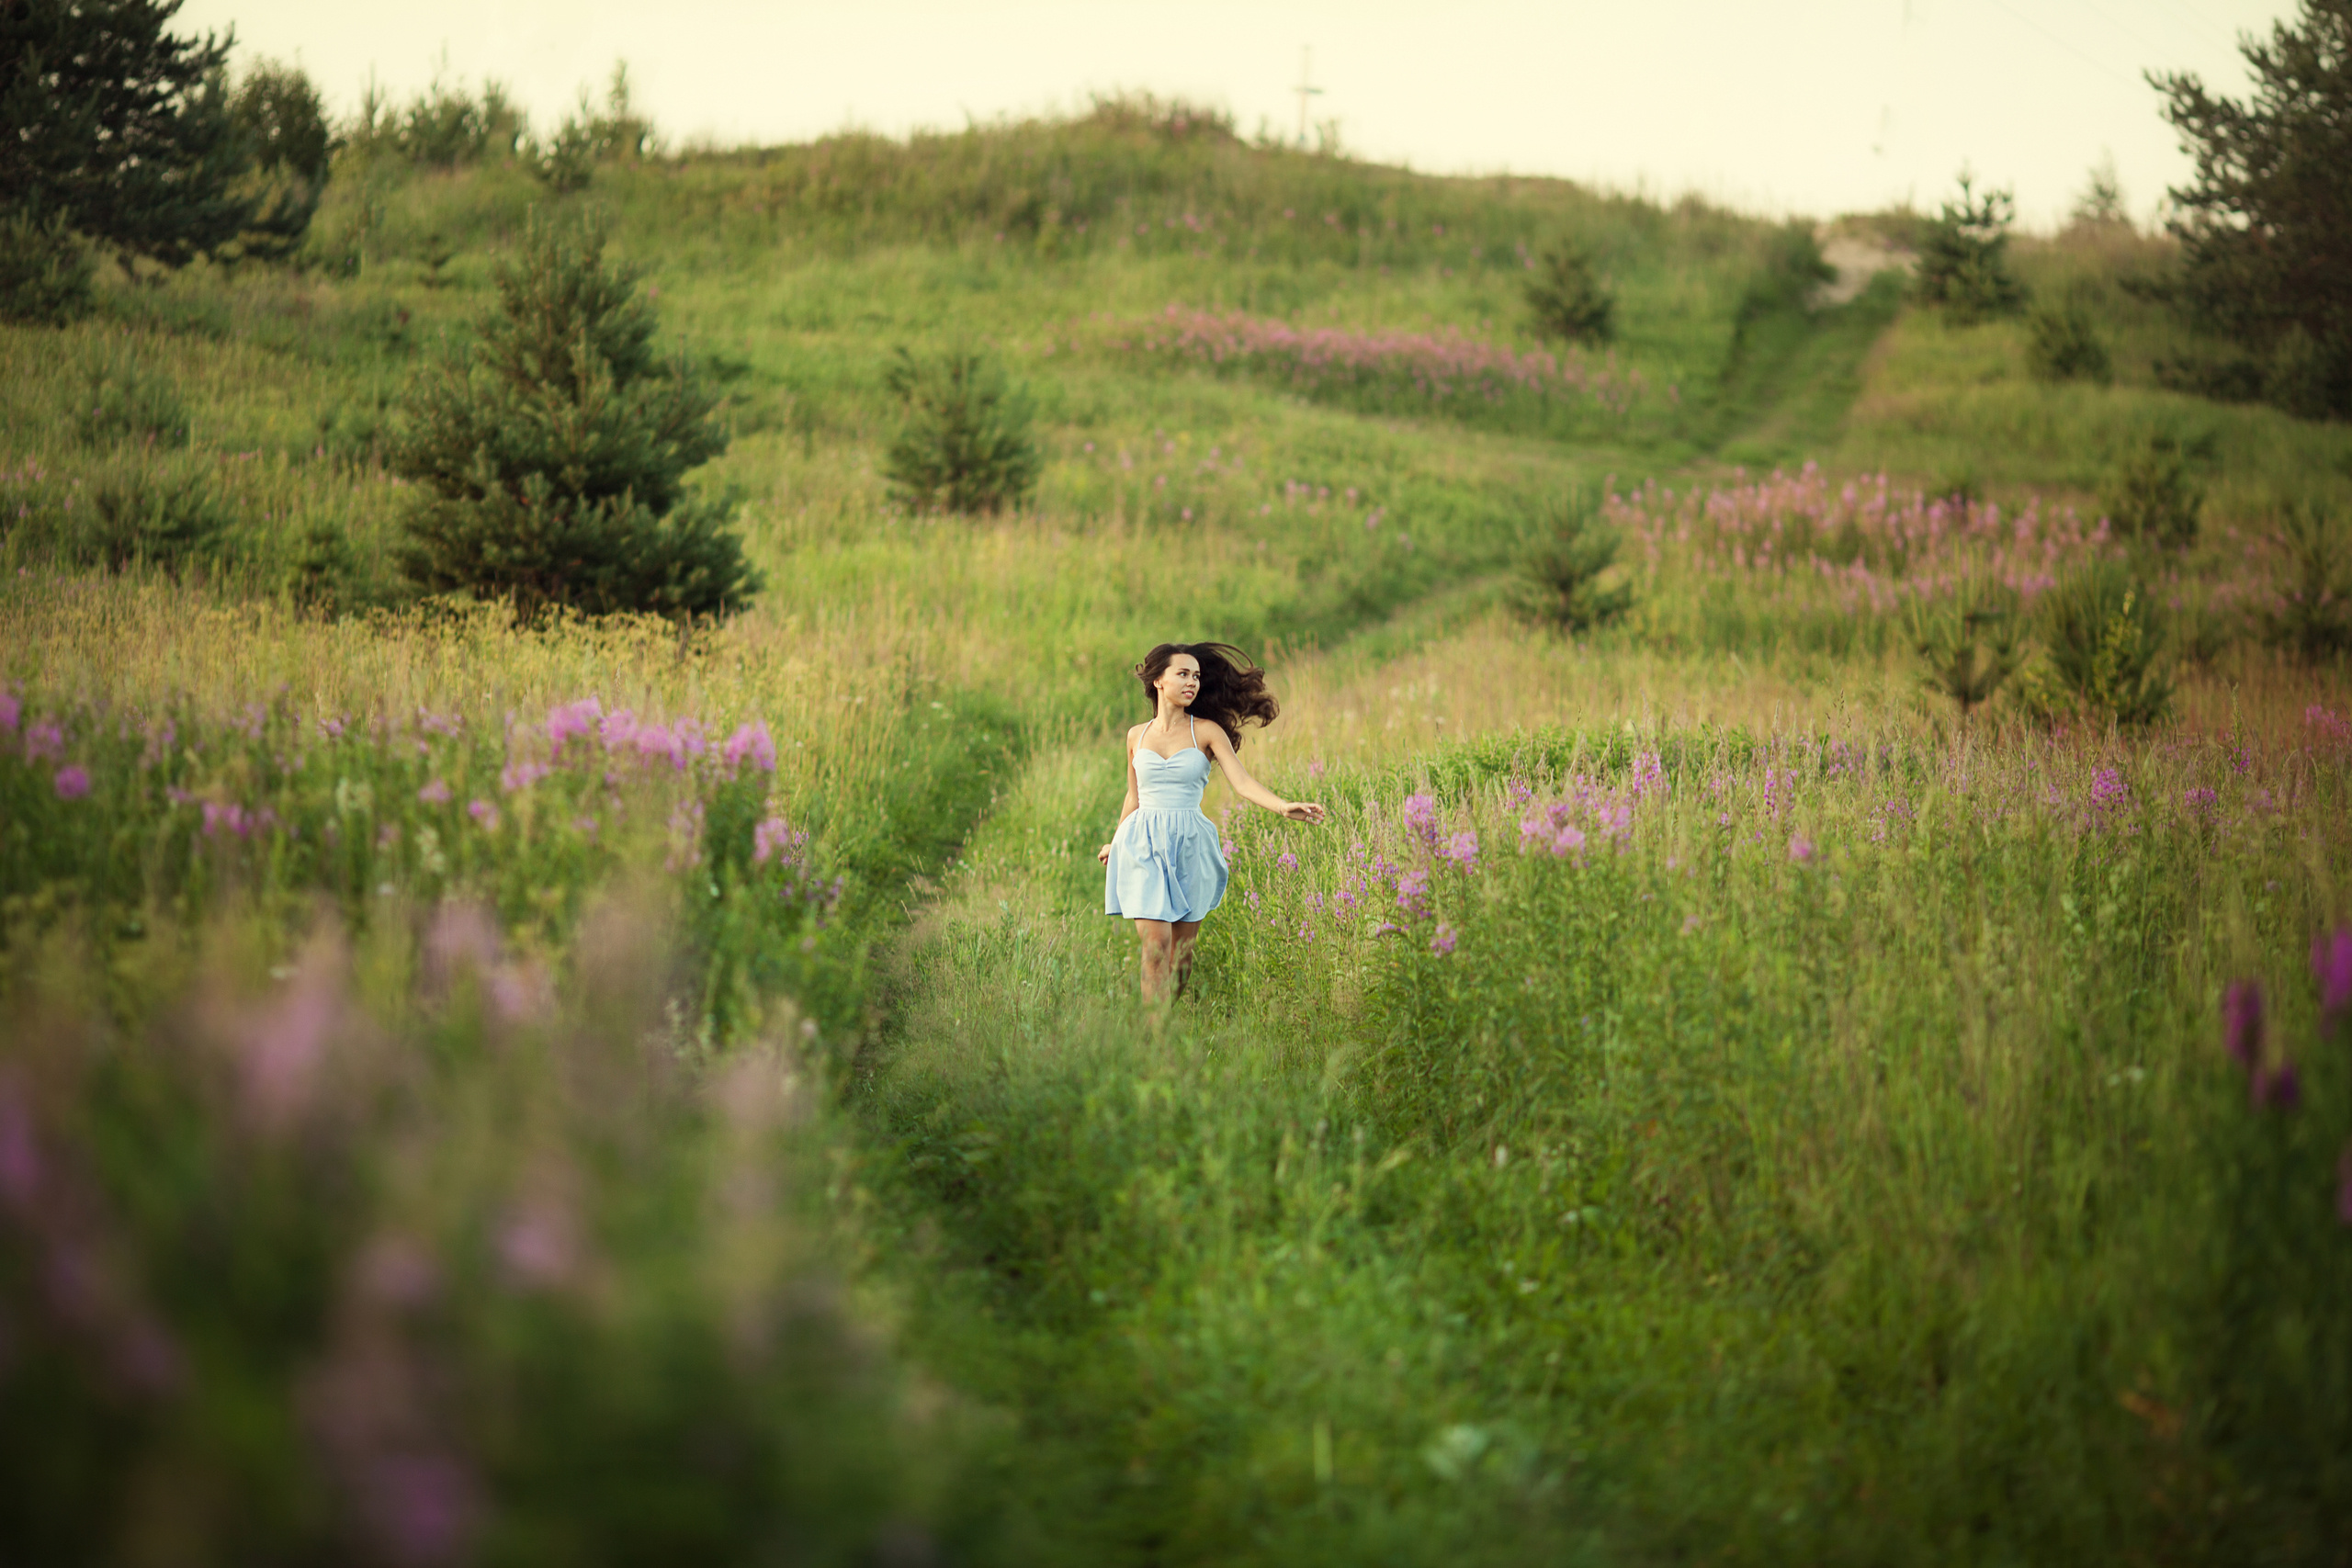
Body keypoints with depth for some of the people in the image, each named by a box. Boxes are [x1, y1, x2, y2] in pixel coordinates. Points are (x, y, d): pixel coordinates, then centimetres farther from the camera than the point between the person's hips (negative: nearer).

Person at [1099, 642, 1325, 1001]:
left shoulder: (1207, 731, 1)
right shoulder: (1137, 736, 8)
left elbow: (1242, 783, -9)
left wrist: (1284, 807, -25)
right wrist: (1115, 844, 31)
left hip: (1189, 848, 0)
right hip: (1143, 845, 0)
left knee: (1182, 948, 5)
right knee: (1156, 943, -12)